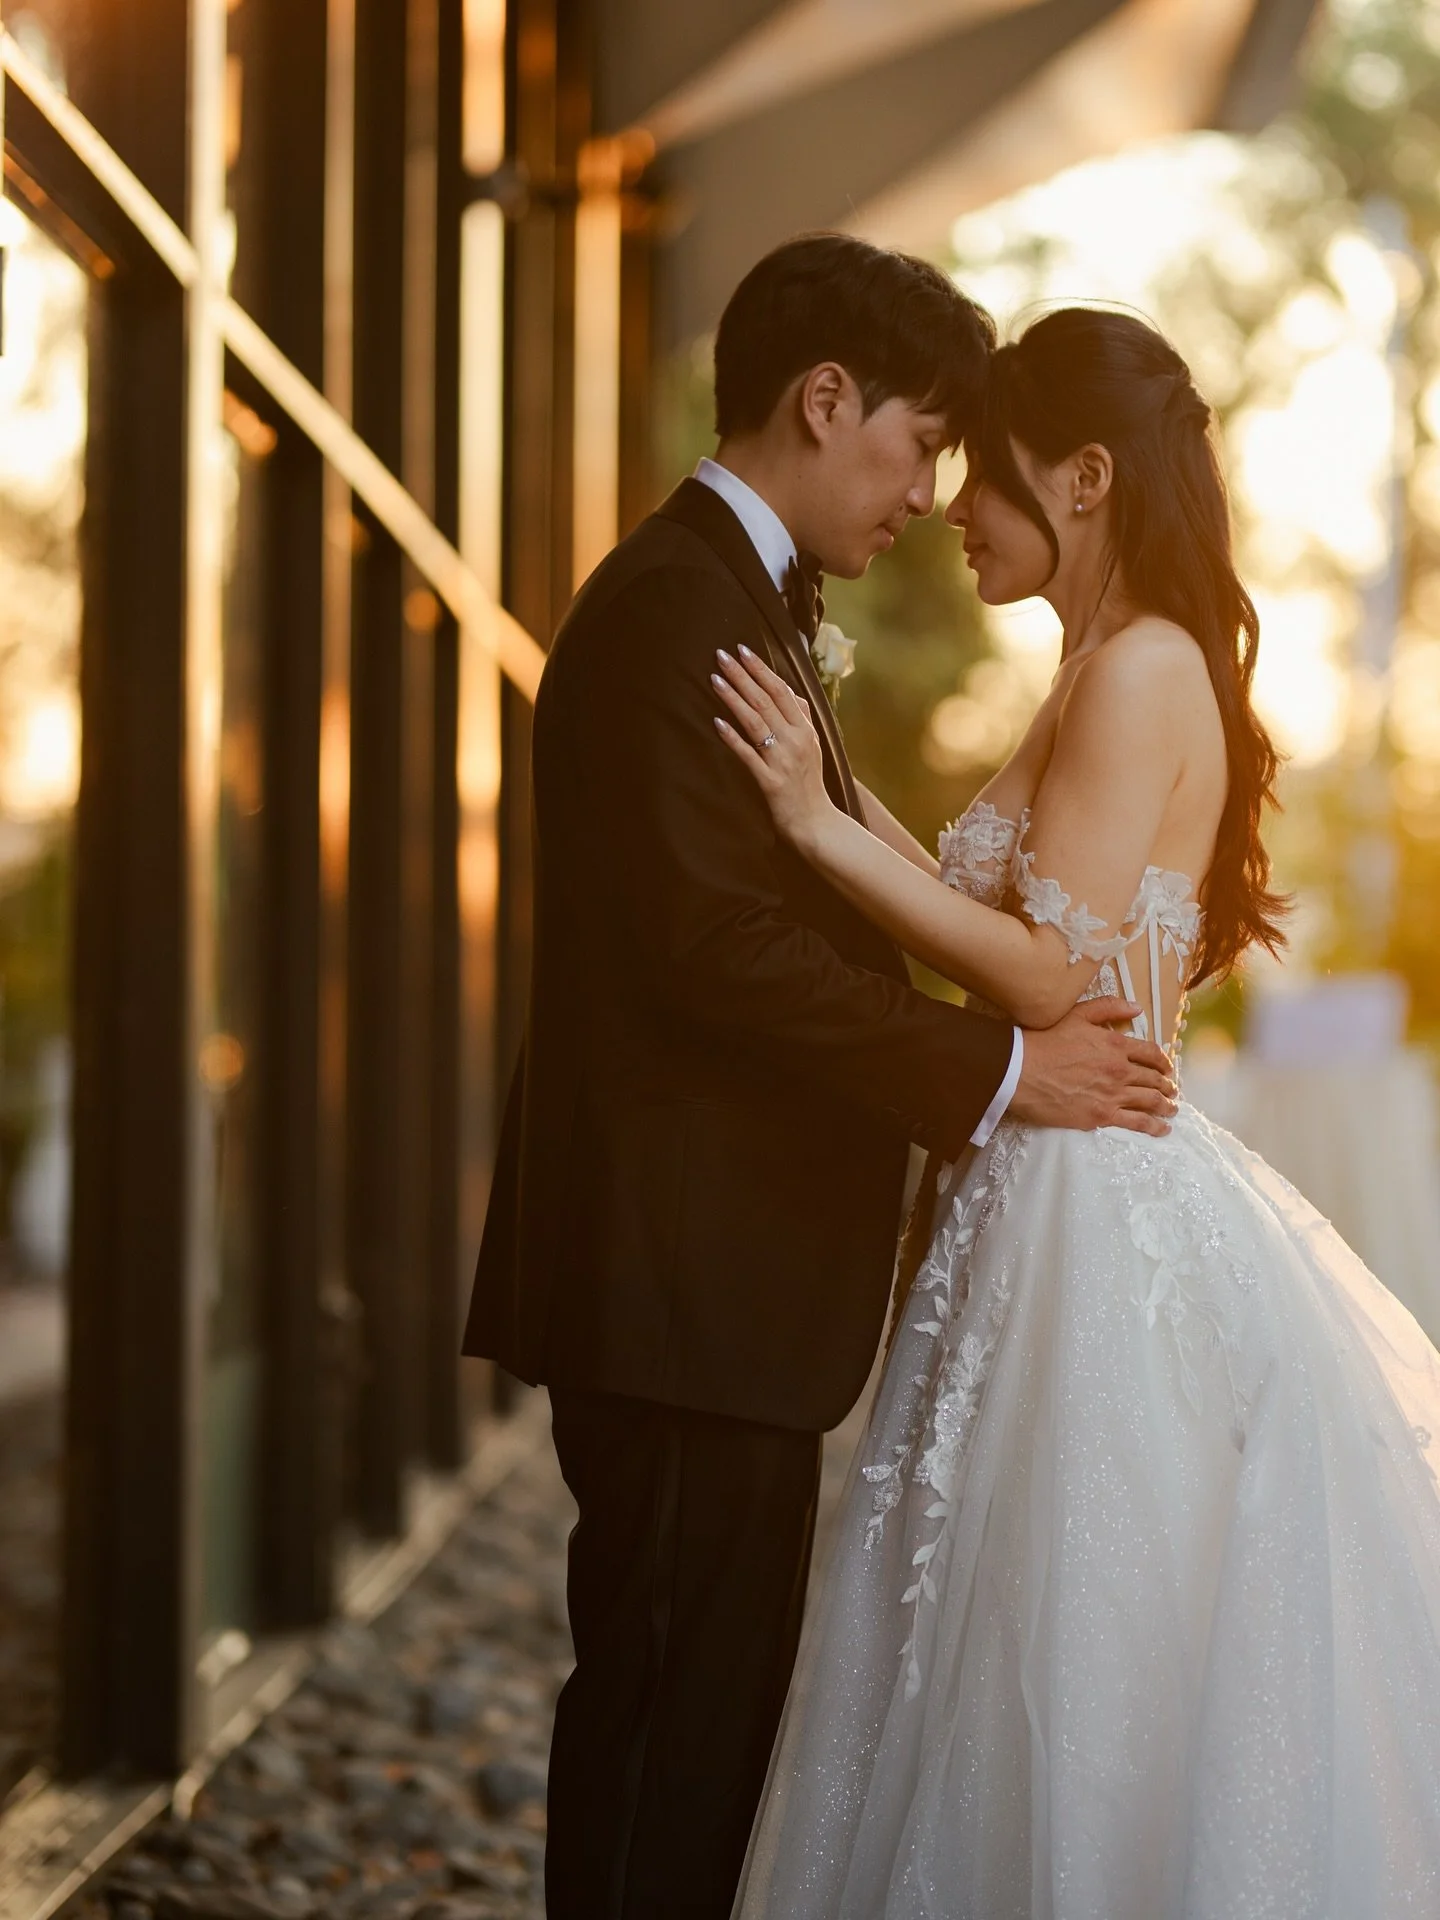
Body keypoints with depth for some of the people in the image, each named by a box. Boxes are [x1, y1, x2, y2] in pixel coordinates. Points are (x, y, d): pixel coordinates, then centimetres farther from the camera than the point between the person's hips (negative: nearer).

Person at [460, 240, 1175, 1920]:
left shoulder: (730, 601, 20)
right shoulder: (680, 605, -13)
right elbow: (720, 943, -22)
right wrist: (998, 1069, -16)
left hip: (714, 1282, 10)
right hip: (689, 1278, -10)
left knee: (695, 1713, 13)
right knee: (675, 1713, -6)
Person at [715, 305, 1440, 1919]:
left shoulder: (1143, 672, -14)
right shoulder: (1110, 676, 16)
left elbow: (1051, 975, -21)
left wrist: (821, 824, -20)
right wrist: (840, 811, 16)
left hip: (1106, 1232, -10)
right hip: (1057, 1202, 10)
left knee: (1091, 1695, -2)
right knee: (1029, 1698, 15)